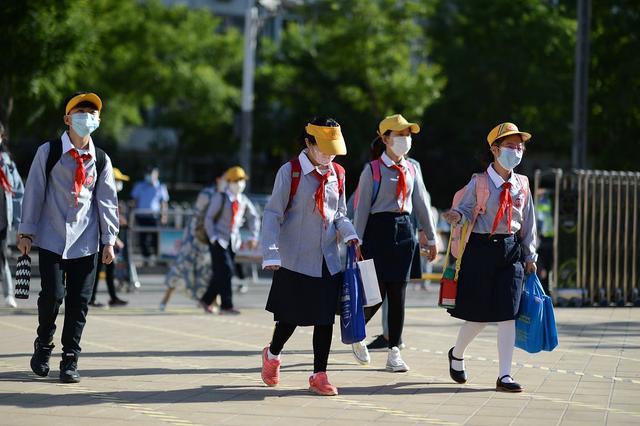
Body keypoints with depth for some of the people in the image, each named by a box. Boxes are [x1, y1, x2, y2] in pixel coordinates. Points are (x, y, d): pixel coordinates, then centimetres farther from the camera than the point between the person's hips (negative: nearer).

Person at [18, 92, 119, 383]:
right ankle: (44, 343, 17)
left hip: (86, 242, 2)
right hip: (52, 238, -2)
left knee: (79, 302, 0)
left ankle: (70, 360, 9)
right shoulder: (49, 152, -1)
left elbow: (107, 201, 10)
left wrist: (109, 240, 6)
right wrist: (26, 232, 0)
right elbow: (34, 191, 1)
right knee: (52, 294, -10)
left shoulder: (101, 160, 8)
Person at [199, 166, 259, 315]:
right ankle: (226, 306, -12)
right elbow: (208, 218, -6)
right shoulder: (220, 198, -8)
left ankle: (206, 300, 22)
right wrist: (213, 238, -13)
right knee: (225, 271, -13)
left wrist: (254, 237, 8)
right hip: (219, 240, -6)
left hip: (233, 241, 6)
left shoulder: (244, 200, 6)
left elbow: (254, 217, 18)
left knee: (220, 273, 6)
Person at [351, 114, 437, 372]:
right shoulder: (373, 170, -3)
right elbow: (362, 208, -4)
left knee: (398, 293, 3)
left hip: (404, 232, 5)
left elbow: (421, 205, 16)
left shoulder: (411, 169, 11)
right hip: (378, 231, -5)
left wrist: (431, 238, 17)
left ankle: (394, 353, 7)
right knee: (377, 293, -6)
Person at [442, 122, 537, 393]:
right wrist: (457, 217, -28)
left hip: (511, 250, 3)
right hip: (481, 248, -3)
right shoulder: (478, 182, -4)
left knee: (508, 314, -3)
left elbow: (528, 221, 13)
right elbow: (466, 210, -5)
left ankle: (504, 376, 2)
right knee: (479, 315, 2)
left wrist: (530, 256, 13)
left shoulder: (522, 185, 7)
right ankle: (457, 355, 31)